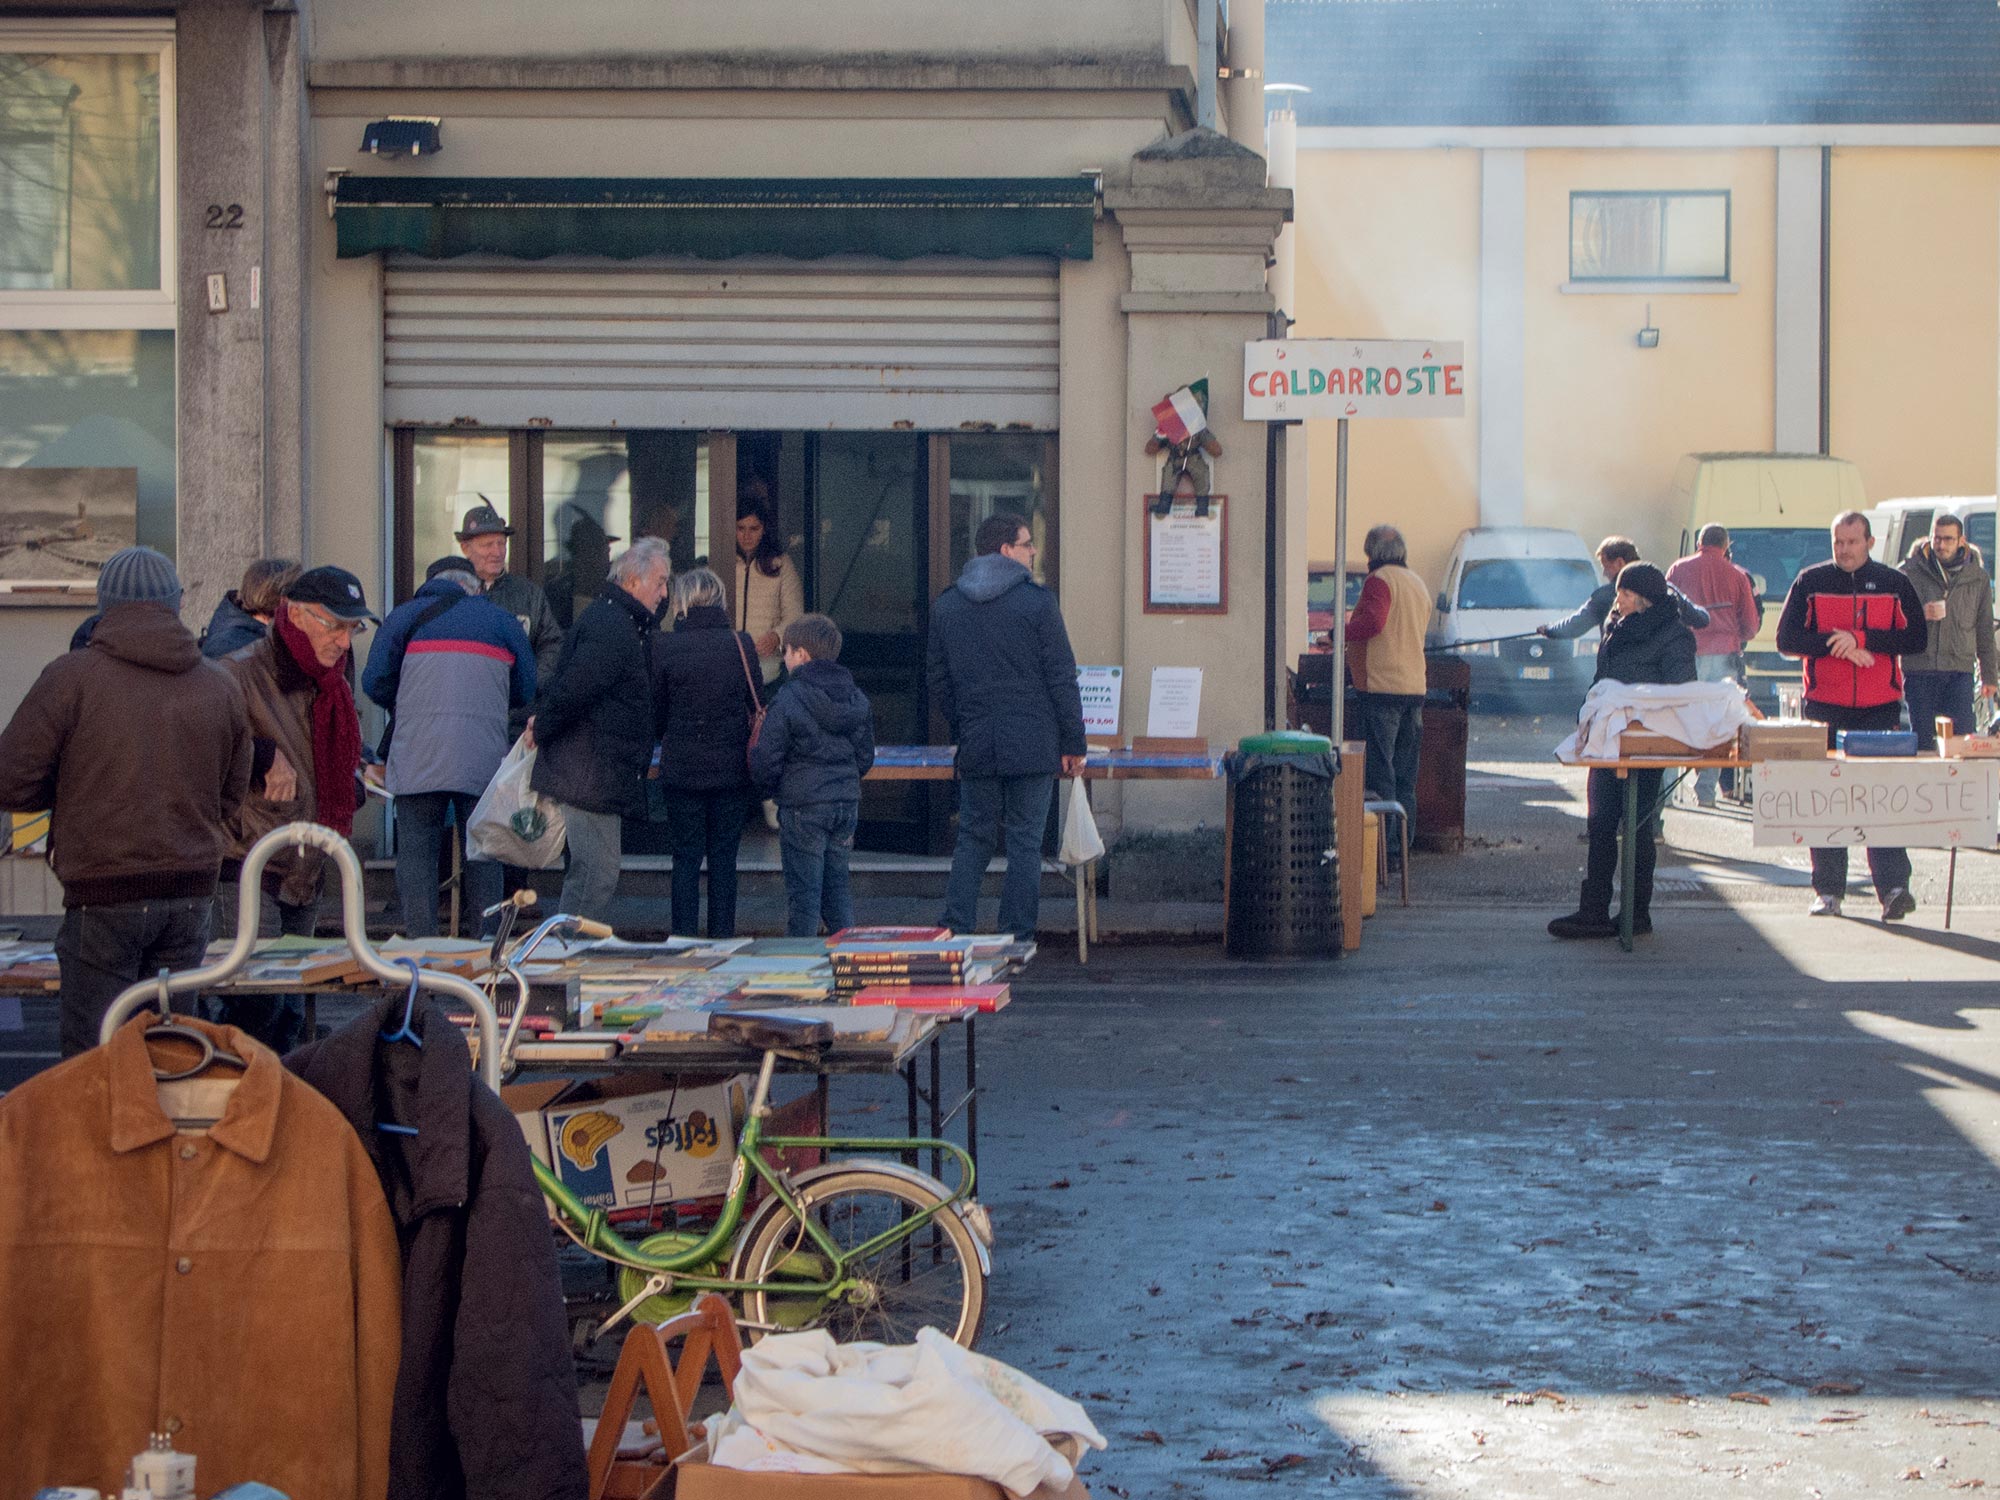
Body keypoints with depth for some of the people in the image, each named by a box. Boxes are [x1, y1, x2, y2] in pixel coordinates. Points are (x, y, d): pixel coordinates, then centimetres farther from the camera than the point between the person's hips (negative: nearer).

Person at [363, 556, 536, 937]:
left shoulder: (405, 616, 9)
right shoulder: (504, 622, 14)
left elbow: (375, 683, 5)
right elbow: (525, 694, 16)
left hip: (418, 762, -2)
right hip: (484, 760, 2)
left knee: (416, 852, 1)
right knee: (482, 856, 9)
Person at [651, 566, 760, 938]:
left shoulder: (663, 645, -7)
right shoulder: (741, 644, -4)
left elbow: (656, 710, 1)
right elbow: (756, 704, 4)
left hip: (681, 768, -1)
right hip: (732, 768, 1)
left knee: (686, 857, 7)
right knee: (724, 858, 8)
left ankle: (684, 939, 6)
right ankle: (722, 939, 9)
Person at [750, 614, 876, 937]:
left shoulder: (788, 700, -14)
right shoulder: (857, 700, 5)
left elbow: (766, 761, -12)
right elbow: (865, 756, 12)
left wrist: (774, 787, 8)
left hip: (803, 805, -6)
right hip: (847, 803, 6)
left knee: (803, 890, 1)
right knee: (837, 885, 15)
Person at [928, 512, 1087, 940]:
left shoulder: (945, 606, 6)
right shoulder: (1037, 602, -7)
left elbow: (939, 683, 11)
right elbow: (1062, 679, -6)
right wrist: (1074, 744, 0)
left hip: (976, 745, 4)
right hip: (1033, 744, -4)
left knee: (973, 837, 12)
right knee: (1025, 841, 2)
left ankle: (955, 931, 3)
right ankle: (1017, 935, 2)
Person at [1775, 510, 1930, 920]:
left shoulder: (1894, 584, 7)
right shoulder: (1810, 582, 6)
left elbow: (1917, 638, -1)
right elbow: (1787, 639, 1)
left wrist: (1861, 639, -13)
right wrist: (1838, 646, -14)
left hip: (1880, 706, -1)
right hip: (1824, 705, 1)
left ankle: (1893, 887, -12)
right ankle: (1828, 891, 6)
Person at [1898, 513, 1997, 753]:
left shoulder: (1978, 578, 9)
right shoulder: (1909, 573, 3)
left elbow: (1984, 630, 14)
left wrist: (1988, 676, 14)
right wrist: (1920, 615, -15)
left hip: (1959, 670, 1)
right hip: (1918, 669, -1)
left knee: (1962, 737, -8)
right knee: (1922, 739, 1)